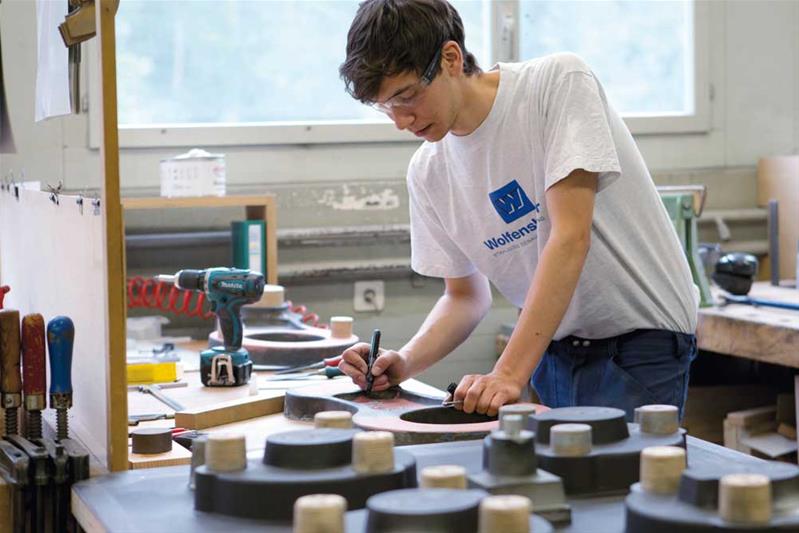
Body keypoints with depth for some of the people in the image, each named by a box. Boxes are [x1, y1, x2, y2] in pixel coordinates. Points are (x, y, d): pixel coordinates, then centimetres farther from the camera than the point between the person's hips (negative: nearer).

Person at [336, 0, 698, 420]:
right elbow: (465, 296, 10)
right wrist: (403, 363, -10)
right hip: (554, 349, 5)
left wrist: (509, 374, -29)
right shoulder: (426, 173, 0)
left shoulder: (560, 81, -16)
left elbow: (571, 236, -24)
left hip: (641, 338, -5)